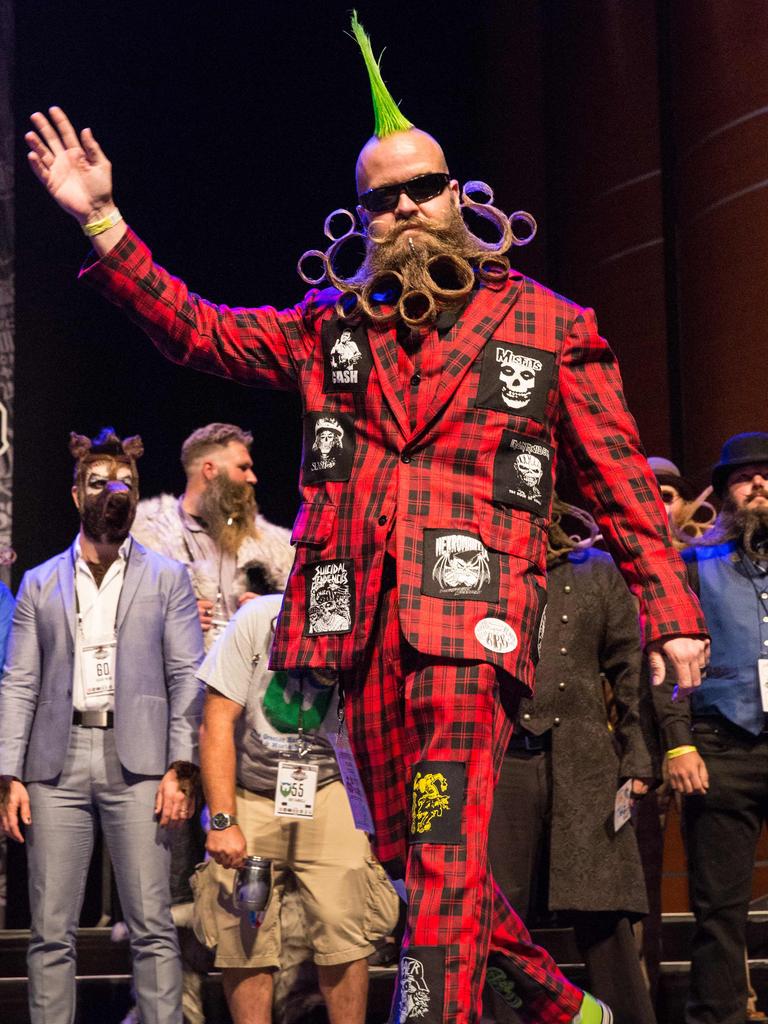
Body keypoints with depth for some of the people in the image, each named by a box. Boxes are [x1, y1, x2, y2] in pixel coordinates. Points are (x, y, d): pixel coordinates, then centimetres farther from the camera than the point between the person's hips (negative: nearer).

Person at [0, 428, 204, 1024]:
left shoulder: (167, 578, 12)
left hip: (135, 760, -1)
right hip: (57, 764, 2)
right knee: (51, 931, 1)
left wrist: (181, 767, -8)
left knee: (152, 926, -4)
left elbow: (187, 677, 4)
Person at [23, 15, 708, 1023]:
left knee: (443, 860, -15)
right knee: (415, 853, 10)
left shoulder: (550, 327, 8)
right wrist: (102, 220, 6)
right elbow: (200, 328, 14)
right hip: (359, 619, 5)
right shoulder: (332, 325, 17)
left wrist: (670, 611, 3)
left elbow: (621, 481, 8)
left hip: (466, 613, -4)